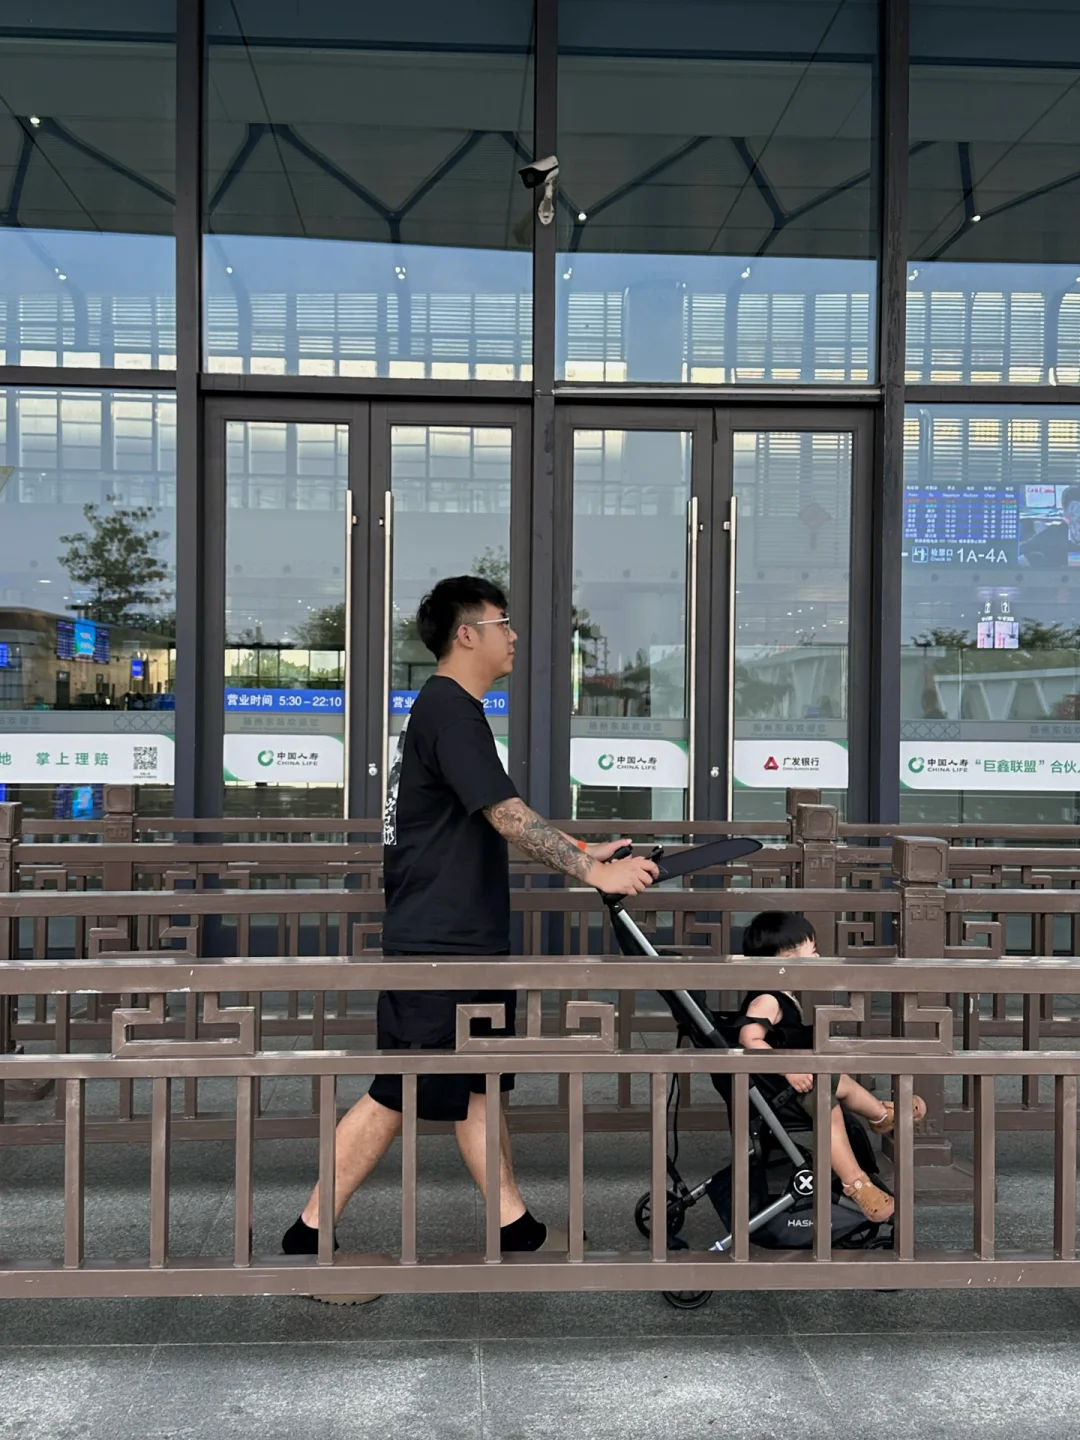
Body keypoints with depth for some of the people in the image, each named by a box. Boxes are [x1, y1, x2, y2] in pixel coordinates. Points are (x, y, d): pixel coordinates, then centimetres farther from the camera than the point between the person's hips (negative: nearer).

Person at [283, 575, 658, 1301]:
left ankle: (515, 1226, 23)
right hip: (436, 942, -10)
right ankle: (308, 1236, 7)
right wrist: (593, 871, -23)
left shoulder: (451, 709, 16)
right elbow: (507, 815, -23)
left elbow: (492, 824, 21)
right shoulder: (448, 709, -16)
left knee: (479, 1085, 14)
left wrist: (583, 851, 16)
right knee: (396, 1095, -3)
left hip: (467, 939, 10)